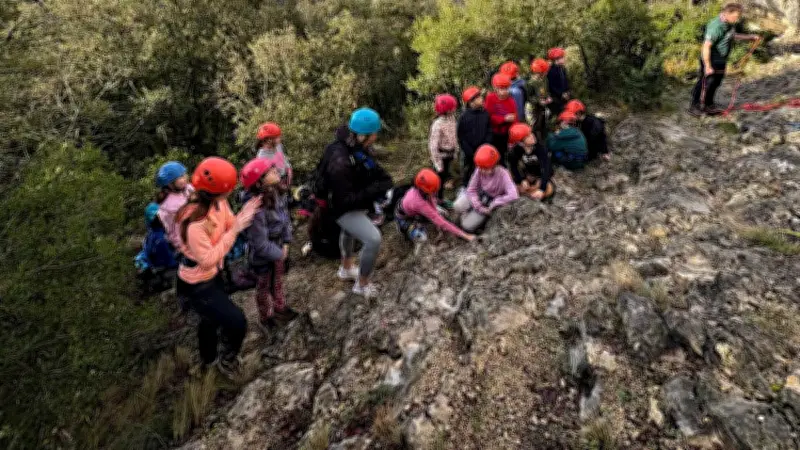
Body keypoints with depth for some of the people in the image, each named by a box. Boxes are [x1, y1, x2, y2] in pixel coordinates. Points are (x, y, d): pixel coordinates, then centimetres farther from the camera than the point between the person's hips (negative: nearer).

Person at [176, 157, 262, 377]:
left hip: (212, 274, 8)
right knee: (237, 322, -7)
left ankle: (208, 359, 56)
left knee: (212, 317, 29)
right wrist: (235, 230, -35)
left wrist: (243, 216, -23)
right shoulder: (195, 223, -36)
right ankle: (227, 360, 24)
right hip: (197, 284, -8)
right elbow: (208, 260, -33)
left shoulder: (218, 202, -14)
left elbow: (228, 225, -3)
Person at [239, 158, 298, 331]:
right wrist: (279, 253, -15)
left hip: (278, 246, 6)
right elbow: (260, 242, -30)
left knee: (278, 279, 29)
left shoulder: (277, 193, -15)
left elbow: (285, 217, 0)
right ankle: (265, 317, 46)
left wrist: (285, 244, -3)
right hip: (262, 254, -6)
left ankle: (280, 306, 56)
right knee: (264, 286, 20)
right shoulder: (257, 208, -38)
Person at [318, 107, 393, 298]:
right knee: (373, 239, -18)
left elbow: (370, 166, 6)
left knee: (349, 232, 31)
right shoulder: (340, 162, -40)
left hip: (354, 202, 10)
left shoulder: (357, 146, -15)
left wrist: (383, 180, -12)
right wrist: (375, 190, -36)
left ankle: (346, 268, 61)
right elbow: (345, 200, -35)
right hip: (343, 208, -10)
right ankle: (362, 284, 6)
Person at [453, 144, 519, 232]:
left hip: (491, 202, -3)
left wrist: (494, 204, -30)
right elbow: (471, 190, -10)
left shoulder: (503, 174, -29)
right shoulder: (479, 171, -18)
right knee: (458, 206, -25)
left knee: (468, 226, -12)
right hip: (480, 195, 3)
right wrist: (479, 207, -23)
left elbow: (513, 196, -40)